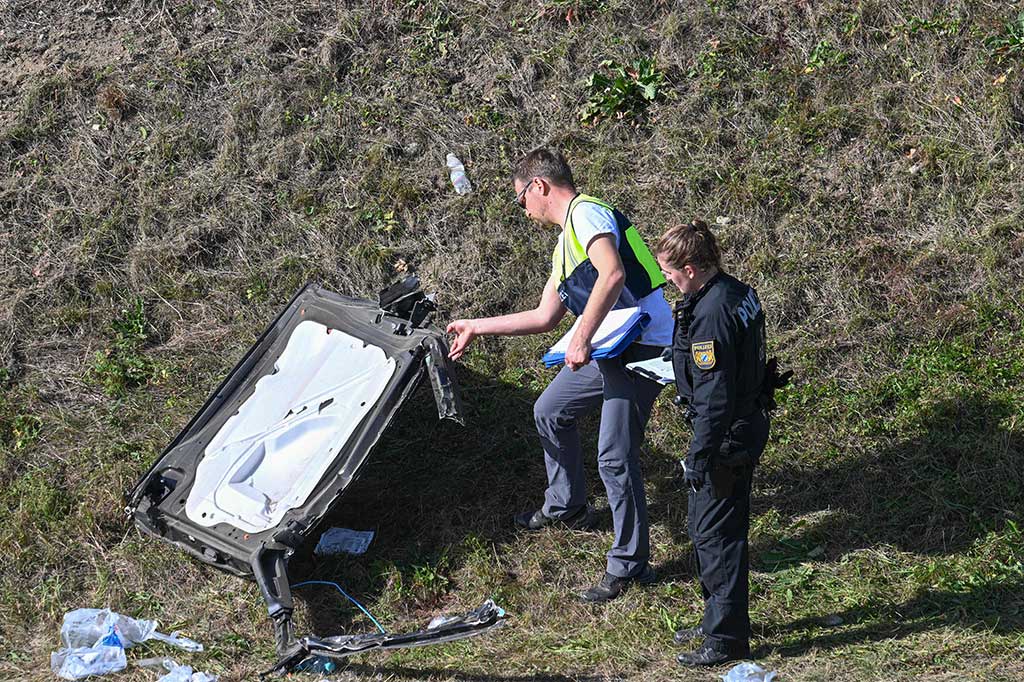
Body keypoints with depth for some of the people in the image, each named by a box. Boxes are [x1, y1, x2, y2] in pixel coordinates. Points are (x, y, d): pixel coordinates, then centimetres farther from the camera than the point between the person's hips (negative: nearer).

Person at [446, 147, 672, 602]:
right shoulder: (566, 245, 21)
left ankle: (629, 564, 1)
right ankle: (566, 508, 41)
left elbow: (613, 274, -28)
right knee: (550, 412, 23)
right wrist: (476, 327, 29)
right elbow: (545, 317, 25)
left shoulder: (586, 214, -10)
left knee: (614, 457, -10)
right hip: (609, 351, 11)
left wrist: (582, 339, -28)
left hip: (642, 347, -11)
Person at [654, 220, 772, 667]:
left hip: (727, 437, -11)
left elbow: (715, 398, -25)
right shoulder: (739, 294, 6)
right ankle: (719, 620, 33)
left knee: (716, 534, -1)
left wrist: (698, 457, -20)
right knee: (705, 527, 20)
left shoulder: (712, 315, -25)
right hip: (747, 426, 11)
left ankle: (727, 638, 8)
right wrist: (680, 373, 29)